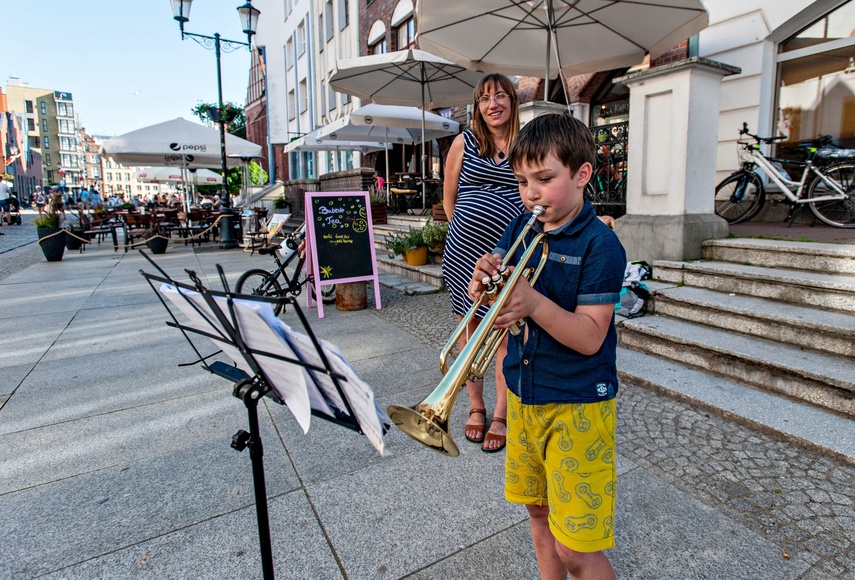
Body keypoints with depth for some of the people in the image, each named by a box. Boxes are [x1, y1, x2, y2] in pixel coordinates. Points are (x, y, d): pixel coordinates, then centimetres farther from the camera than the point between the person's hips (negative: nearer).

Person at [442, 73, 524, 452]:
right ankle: (476, 407, 26)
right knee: (470, 329, 9)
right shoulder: (465, 142, 5)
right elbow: (449, 199, 12)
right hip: (464, 251, 1)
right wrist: (469, 230, 8)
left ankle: (500, 415, 17)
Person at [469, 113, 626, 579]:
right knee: (538, 511, 23)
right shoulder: (521, 228, 3)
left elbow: (590, 338, -19)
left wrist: (534, 303, -33)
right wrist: (485, 282, -20)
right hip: (523, 393, 6)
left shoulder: (600, 245, -15)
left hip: (576, 405, -6)